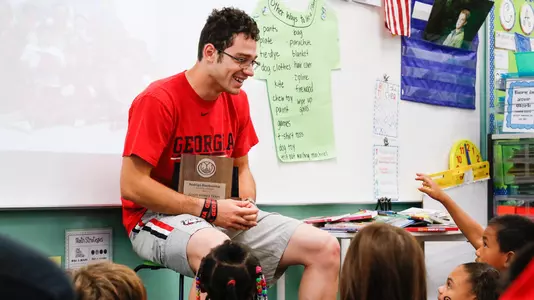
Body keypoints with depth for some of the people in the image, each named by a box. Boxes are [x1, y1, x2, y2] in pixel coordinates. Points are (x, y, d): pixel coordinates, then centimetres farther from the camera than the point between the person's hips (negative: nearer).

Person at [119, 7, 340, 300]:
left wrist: (247, 205, -6)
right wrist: (208, 209, -19)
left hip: (225, 217, 7)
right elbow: (132, 186, -17)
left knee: (325, 248, -8)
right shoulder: (159, 100, -15)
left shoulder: (237, 100, 6)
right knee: (219, 251, -43)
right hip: (159, 217, -7)